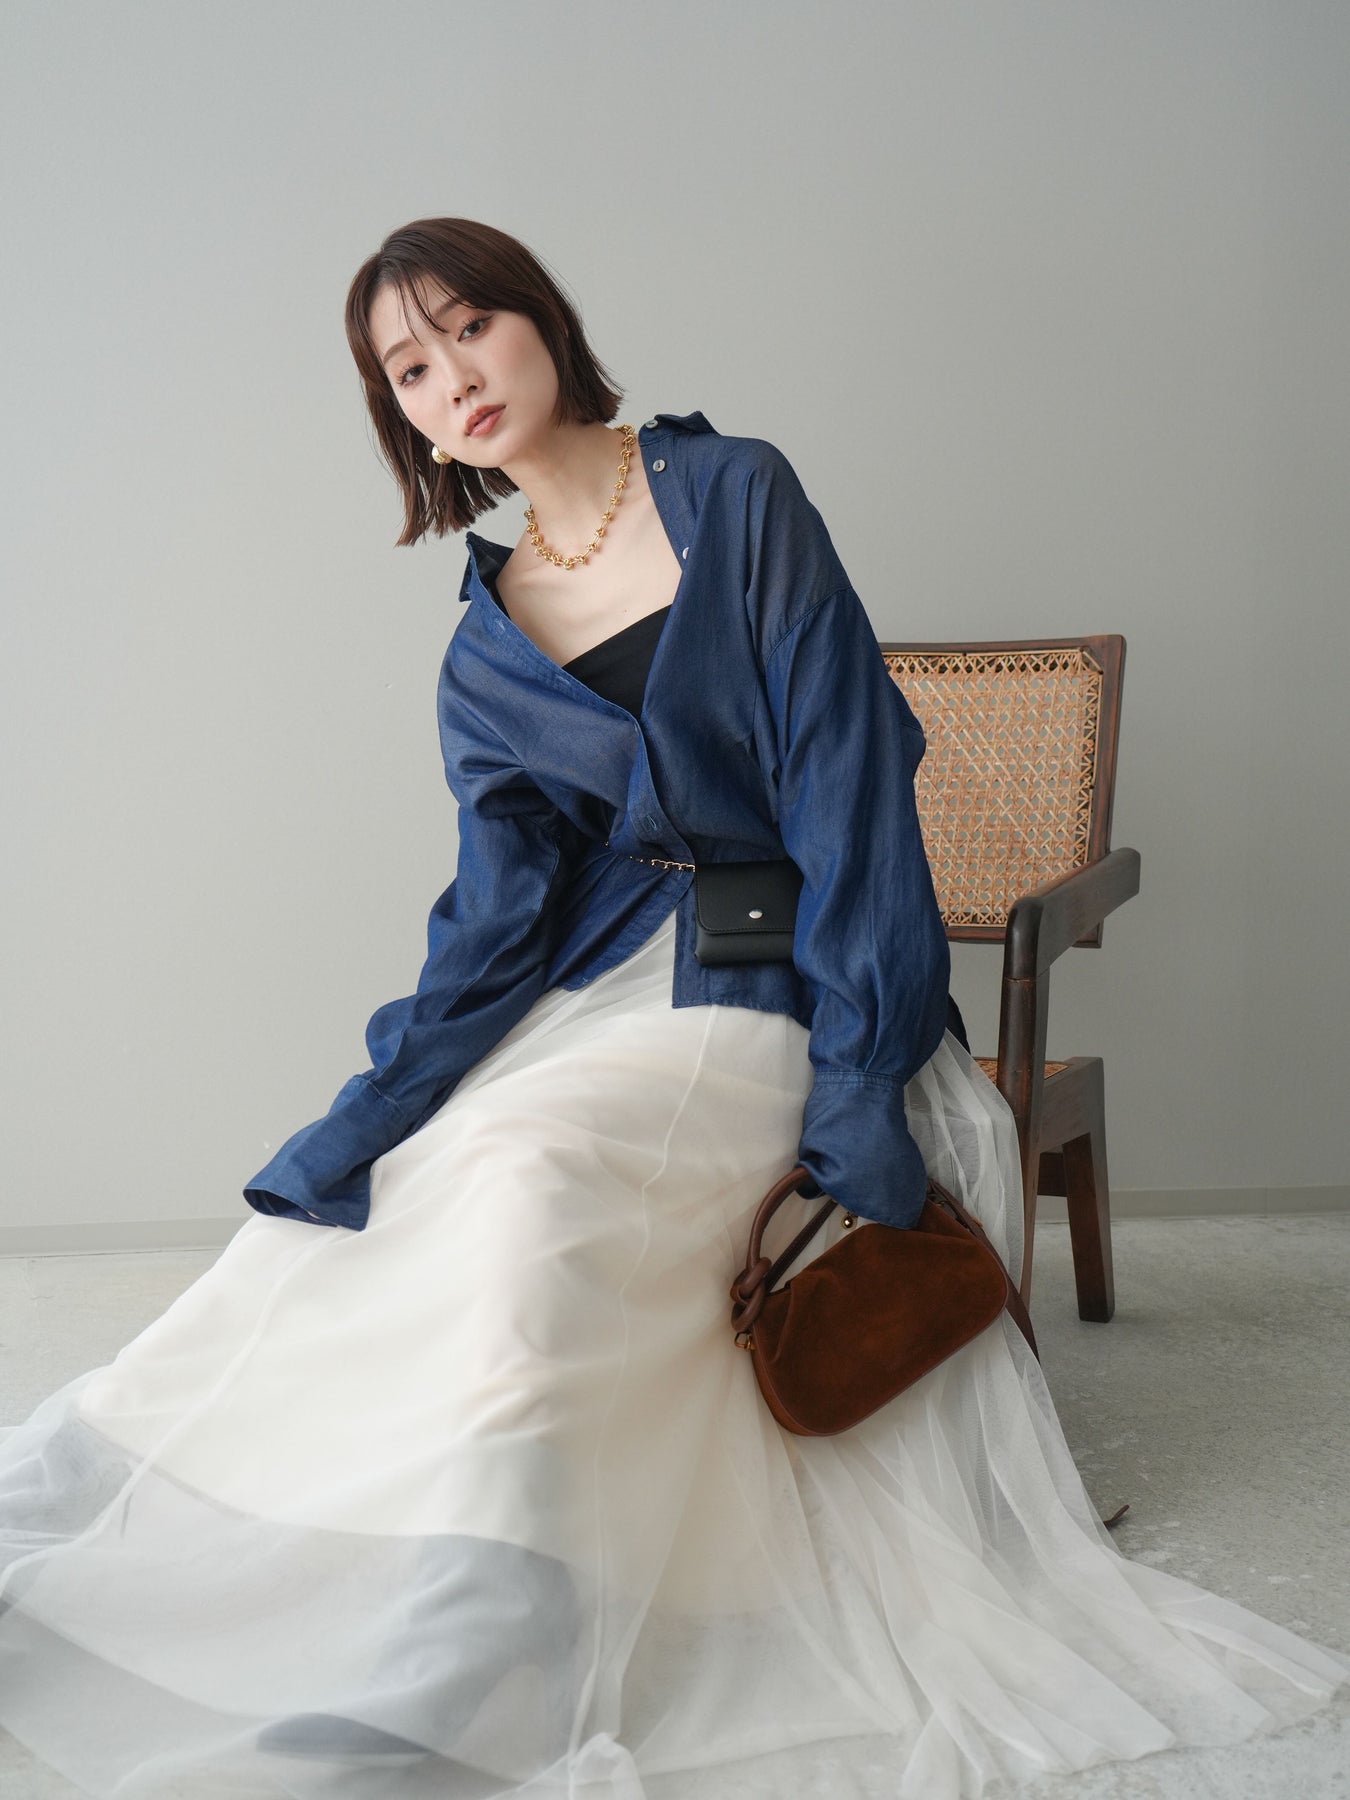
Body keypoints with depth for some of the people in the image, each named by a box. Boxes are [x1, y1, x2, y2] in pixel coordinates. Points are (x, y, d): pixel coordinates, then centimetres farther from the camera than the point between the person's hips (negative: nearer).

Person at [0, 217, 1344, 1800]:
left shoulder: (735, 497, -2)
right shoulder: (485, 649, 12)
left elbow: (849, 773, -10)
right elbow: (498, 911, 5)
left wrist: (858, 1077, -18)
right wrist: (365, 1120, -9)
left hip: (780, 987, -5)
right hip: (606, 978, 5)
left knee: (530, 1167, -31)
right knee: (340, 1214, -13)